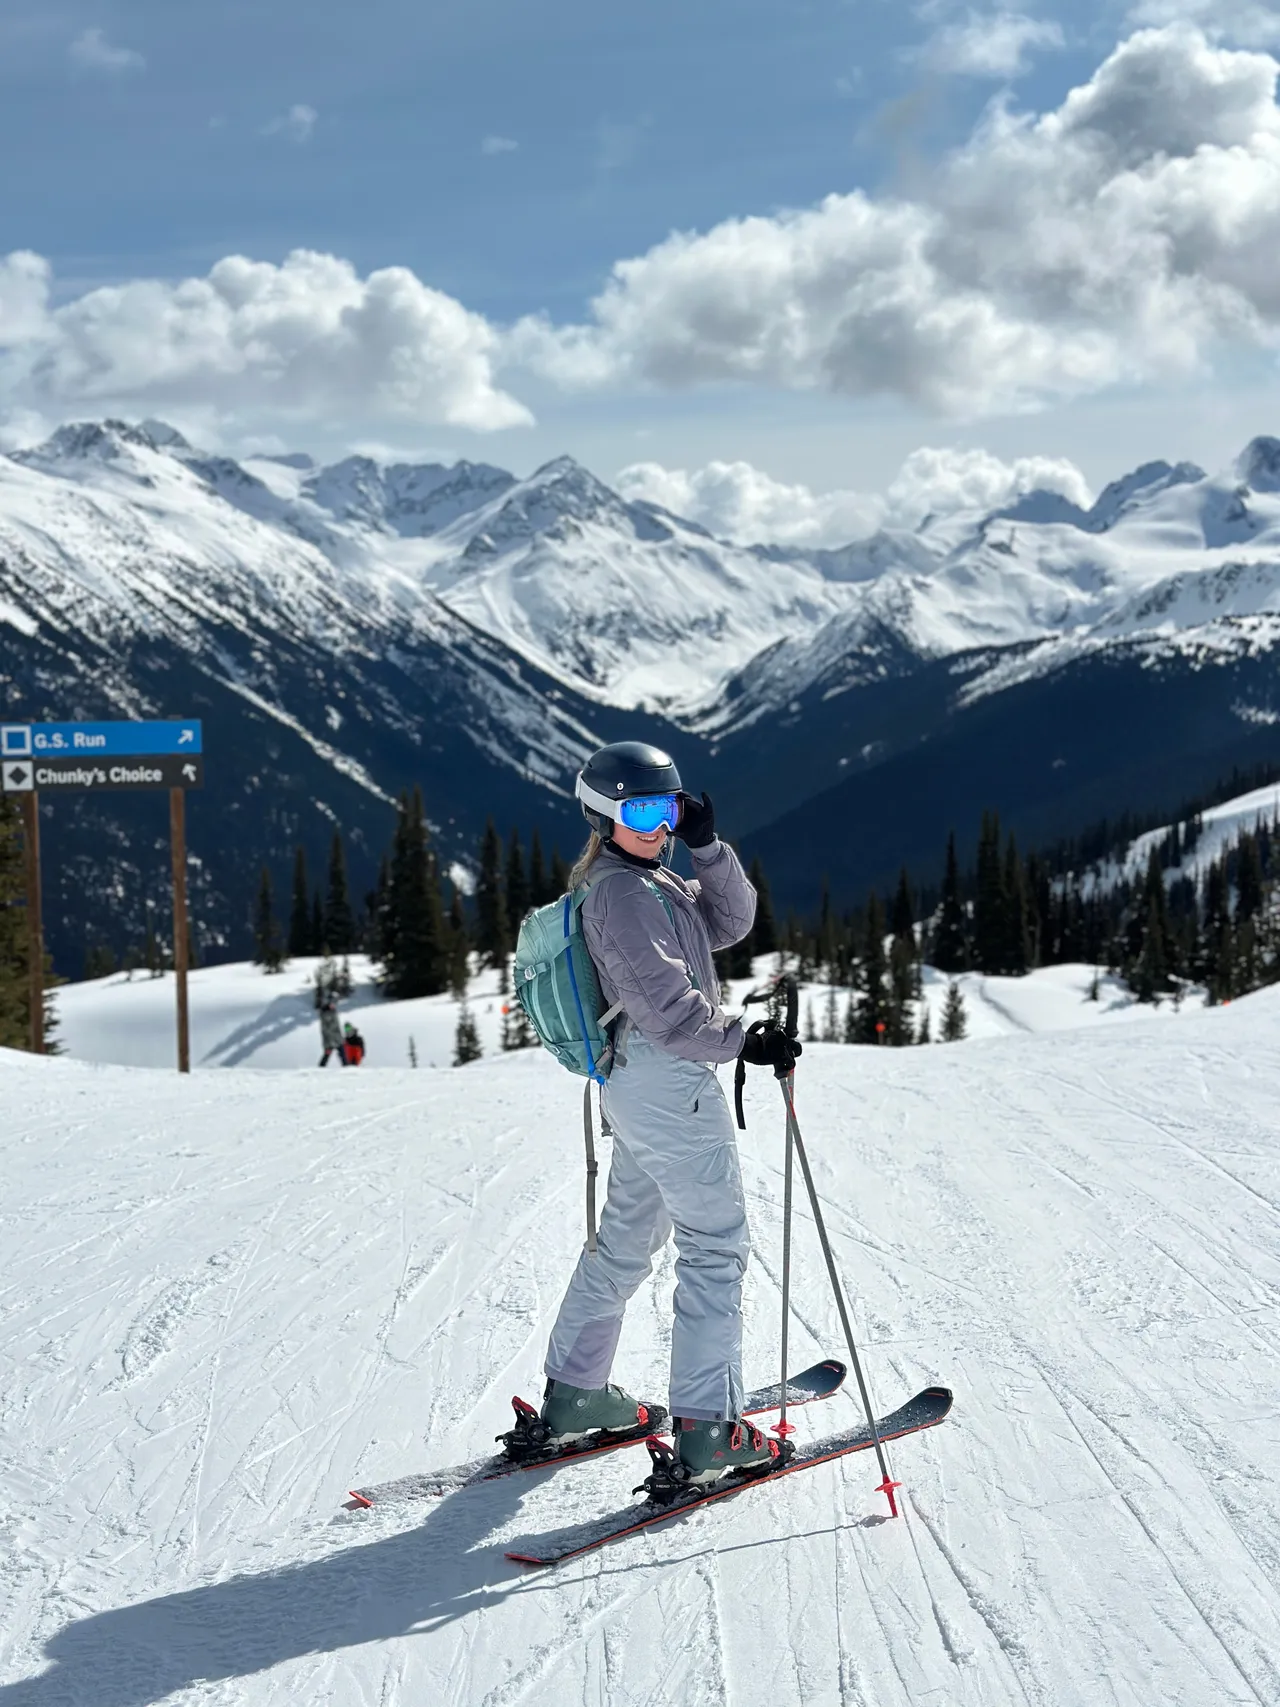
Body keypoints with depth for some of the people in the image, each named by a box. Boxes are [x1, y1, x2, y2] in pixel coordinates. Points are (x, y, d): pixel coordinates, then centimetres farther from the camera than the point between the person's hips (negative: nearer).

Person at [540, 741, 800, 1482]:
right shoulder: (623, 893, -15)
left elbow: (732, 921, 8)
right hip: (671, 1082, -10)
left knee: (628, 1237, 18)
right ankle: (708, 1427, -7)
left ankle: (574, 1393, 27)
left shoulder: (655, 882, 16)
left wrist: (707, 845, -4)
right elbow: (667, 1004, -21)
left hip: (638, 1082, 10)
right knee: (717, 1243, -7)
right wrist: (744, 1041, -15)